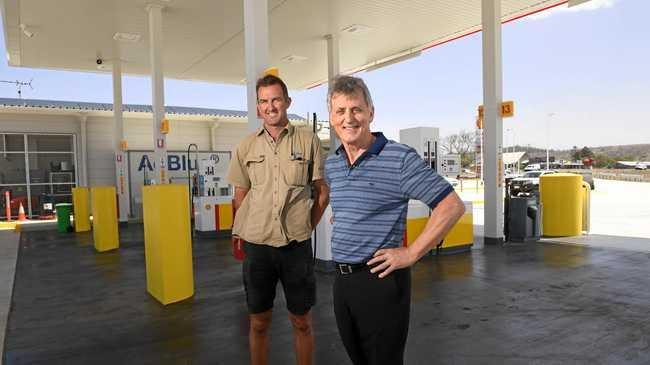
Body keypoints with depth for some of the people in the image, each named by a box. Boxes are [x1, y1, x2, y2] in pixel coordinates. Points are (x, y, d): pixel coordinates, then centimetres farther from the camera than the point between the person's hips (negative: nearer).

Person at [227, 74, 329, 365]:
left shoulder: (308, 140, -1)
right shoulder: (246, 146, 5)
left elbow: (322, 192, 5)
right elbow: (240, 196, 12)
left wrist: (305, 228, 3)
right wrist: (244, 234, 8)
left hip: (297, 245, -1)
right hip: (257, 245, 2)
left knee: (302, 322, 11)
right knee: (259, 322, 14)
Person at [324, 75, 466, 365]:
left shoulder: (400, 159, -13)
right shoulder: (331, 164, 7)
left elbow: (452, 206, -14)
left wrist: (411, 254, -14)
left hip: (380, 280, -6)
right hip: (342, 279, 6)